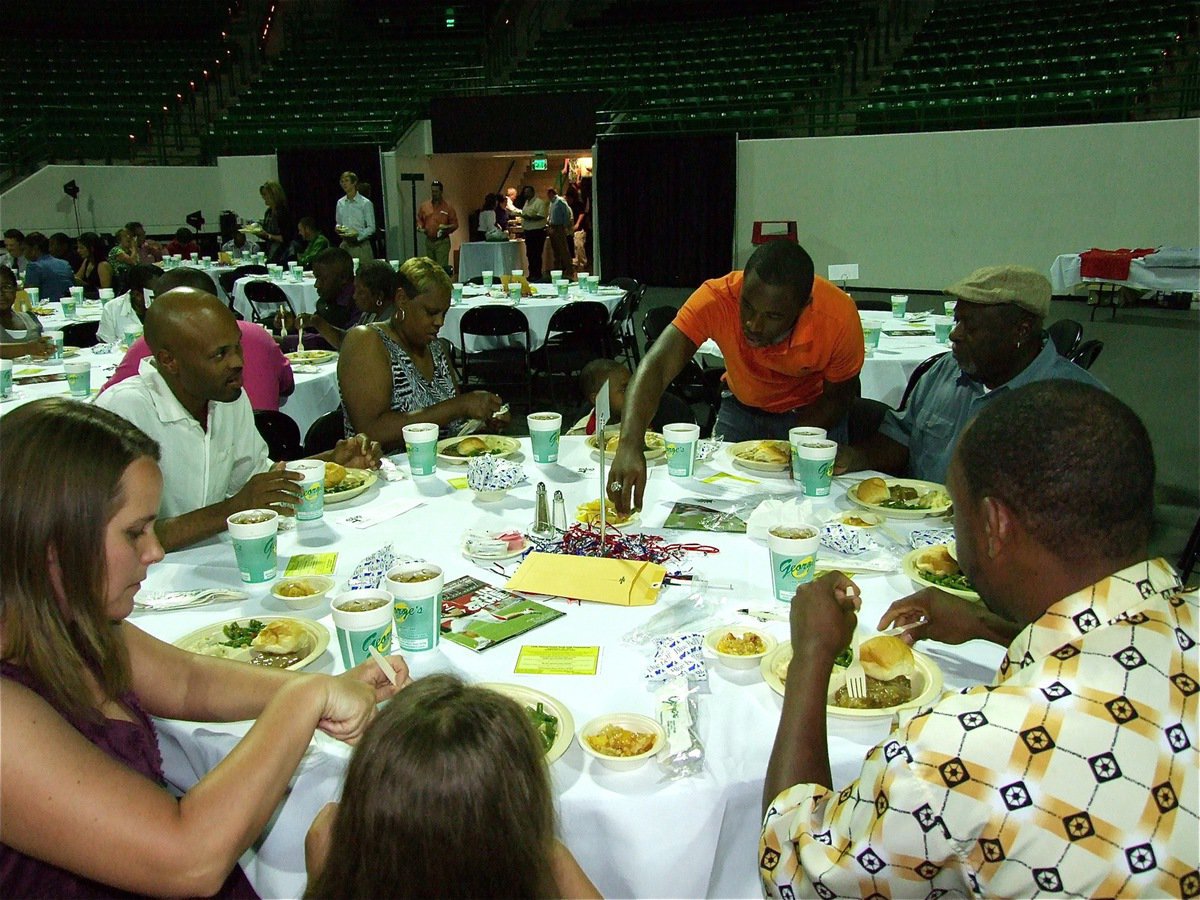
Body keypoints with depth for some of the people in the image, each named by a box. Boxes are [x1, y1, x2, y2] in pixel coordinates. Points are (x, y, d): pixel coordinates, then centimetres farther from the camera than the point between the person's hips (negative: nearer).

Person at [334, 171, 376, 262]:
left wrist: (357, 235, -20)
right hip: (345, 245, 4)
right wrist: (338, 228, 0)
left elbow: (371, 228, -6)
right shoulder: (340, 203, 11)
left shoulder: (365, 203, -5)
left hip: (361, 245, -4)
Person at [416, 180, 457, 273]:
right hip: (429, 241, 5)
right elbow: (419, 219, 20)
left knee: (442, 267, -12)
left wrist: (447, 228, -19)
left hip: (442, 242, -5)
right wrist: (420, 226, 0)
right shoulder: (424, 206, 9)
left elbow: (455, 224, -1)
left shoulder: (447, 207, -2)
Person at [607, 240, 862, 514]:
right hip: (743, 406, 1)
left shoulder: (840, 318, -33)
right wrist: (629, 446, -61)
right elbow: (656, 368, -45)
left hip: (811, 413, -1)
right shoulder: (716, 299, -35)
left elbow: (836, 397, -15)